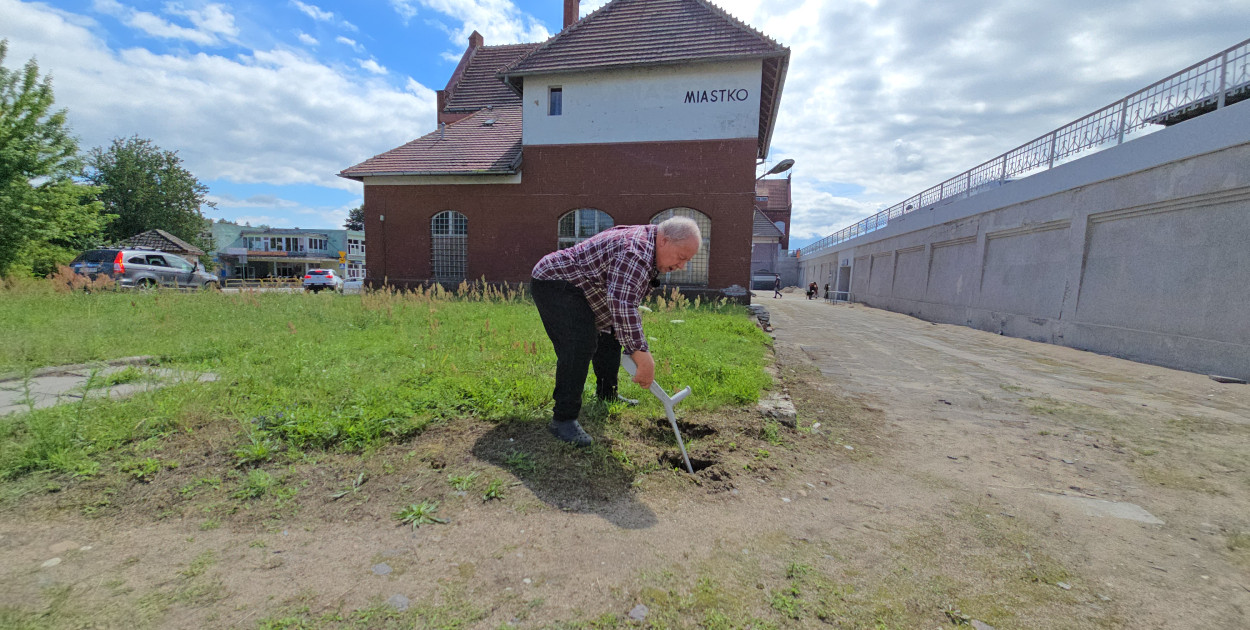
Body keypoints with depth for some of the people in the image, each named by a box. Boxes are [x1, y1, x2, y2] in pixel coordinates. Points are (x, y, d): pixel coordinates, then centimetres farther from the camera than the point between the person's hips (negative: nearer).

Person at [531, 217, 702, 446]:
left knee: (609, 336, 16)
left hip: (574, 287, 11)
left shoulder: (645, 244, 7)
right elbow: (622, 305, -40)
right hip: (553, 283, -11)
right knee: (580, 345, -26)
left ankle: (607, 397, 31)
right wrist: (644, 359, -40)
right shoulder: (636, 252, -28)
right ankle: (563, 419, -19)